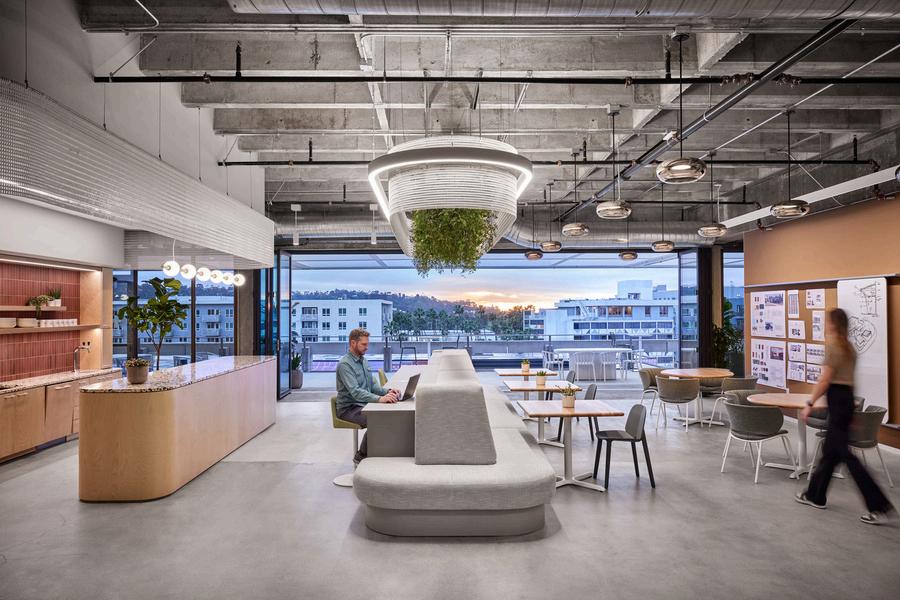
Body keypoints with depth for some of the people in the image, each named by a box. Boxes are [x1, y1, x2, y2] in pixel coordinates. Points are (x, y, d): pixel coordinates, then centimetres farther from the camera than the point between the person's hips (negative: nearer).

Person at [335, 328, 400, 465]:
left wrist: (387, 392, -8)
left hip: (363, 404, 8)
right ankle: (361, 457, -11)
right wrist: (380, 399, -43)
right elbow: (355, 391, -30)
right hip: (349, 408, -8)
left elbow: (372, 385, 13)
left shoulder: (363, 360, 11)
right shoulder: (345, 364, -18)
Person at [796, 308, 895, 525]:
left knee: (844, 453, -4)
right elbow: (846, 376, 13)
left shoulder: (833, 346, -14)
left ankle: (881, 506, -2)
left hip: (837, 399, -9)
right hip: (847, 398, 9)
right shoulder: (849, 347, 12)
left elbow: (825, 379, -17)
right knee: (830, 450, 15)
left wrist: (809, 404, -14)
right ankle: (815, 495, 25)